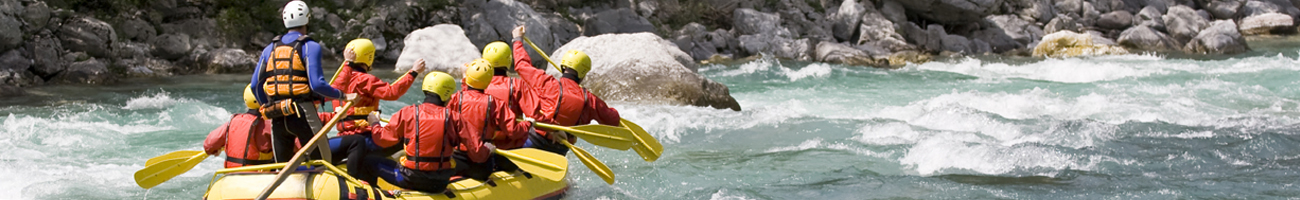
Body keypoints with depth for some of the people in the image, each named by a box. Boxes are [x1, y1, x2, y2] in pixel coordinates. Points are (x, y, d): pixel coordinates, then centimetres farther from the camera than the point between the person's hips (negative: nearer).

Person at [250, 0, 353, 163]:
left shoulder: (270, 49, 14)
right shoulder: (310, 47, -4)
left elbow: (256, 85, 13)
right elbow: (316, 84, -15)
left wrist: (267, 108, 26)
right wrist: (343, 96, -6)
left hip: (277, 118, 5)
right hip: (303, 113, -5)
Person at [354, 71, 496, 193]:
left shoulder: (407, 113, -6)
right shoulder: (454, 118, -3)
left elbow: (383, 140, 1)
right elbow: (477, 153, -4)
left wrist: (375, 124, 22)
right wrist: (487, 150, 19)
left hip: (409, 179, -1)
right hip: (440, 184, 1)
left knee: (368, 161, 14)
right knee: (463, 165, 34)